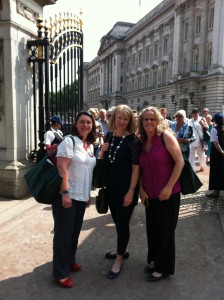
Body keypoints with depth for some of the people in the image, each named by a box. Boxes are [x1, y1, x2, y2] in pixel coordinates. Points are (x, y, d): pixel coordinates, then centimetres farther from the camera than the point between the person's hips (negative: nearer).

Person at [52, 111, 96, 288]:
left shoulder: (90, 146, 12)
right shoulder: (69, 141, -10)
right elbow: (62, 168, -17)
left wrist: (88, 194, 18)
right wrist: (65, 193, -24)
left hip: (81, 196, 7)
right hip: (66, 195, -7)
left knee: (75, 231, 17)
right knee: (64, 233, 2)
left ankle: (70, 261, 36)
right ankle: (61, 273, 16)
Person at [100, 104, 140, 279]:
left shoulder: (132, 140, -12)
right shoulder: (109, 137, 5)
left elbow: (136, 167, -14)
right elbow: (103, 161, 15)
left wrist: (131, 191, -18)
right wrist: (102, 151, -7)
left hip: (126, 189, -6)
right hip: (111, 187, 6)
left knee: (123, 223, 4)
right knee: (117, 221, 19)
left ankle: (119, 260, 20)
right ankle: (122, 250, 39)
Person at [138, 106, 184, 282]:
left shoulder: (165, 136, -12)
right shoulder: (142, 141, 4)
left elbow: (180, 162, -15)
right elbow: (141, 168, 10)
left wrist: (169, 187, -17)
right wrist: (141, 189, 0)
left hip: (168, 193, -5)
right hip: (150, 194, 5)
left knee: (165, 230, 8)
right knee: (152, 228, 17)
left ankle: (164, 268, 26)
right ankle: (154, 259, 39)